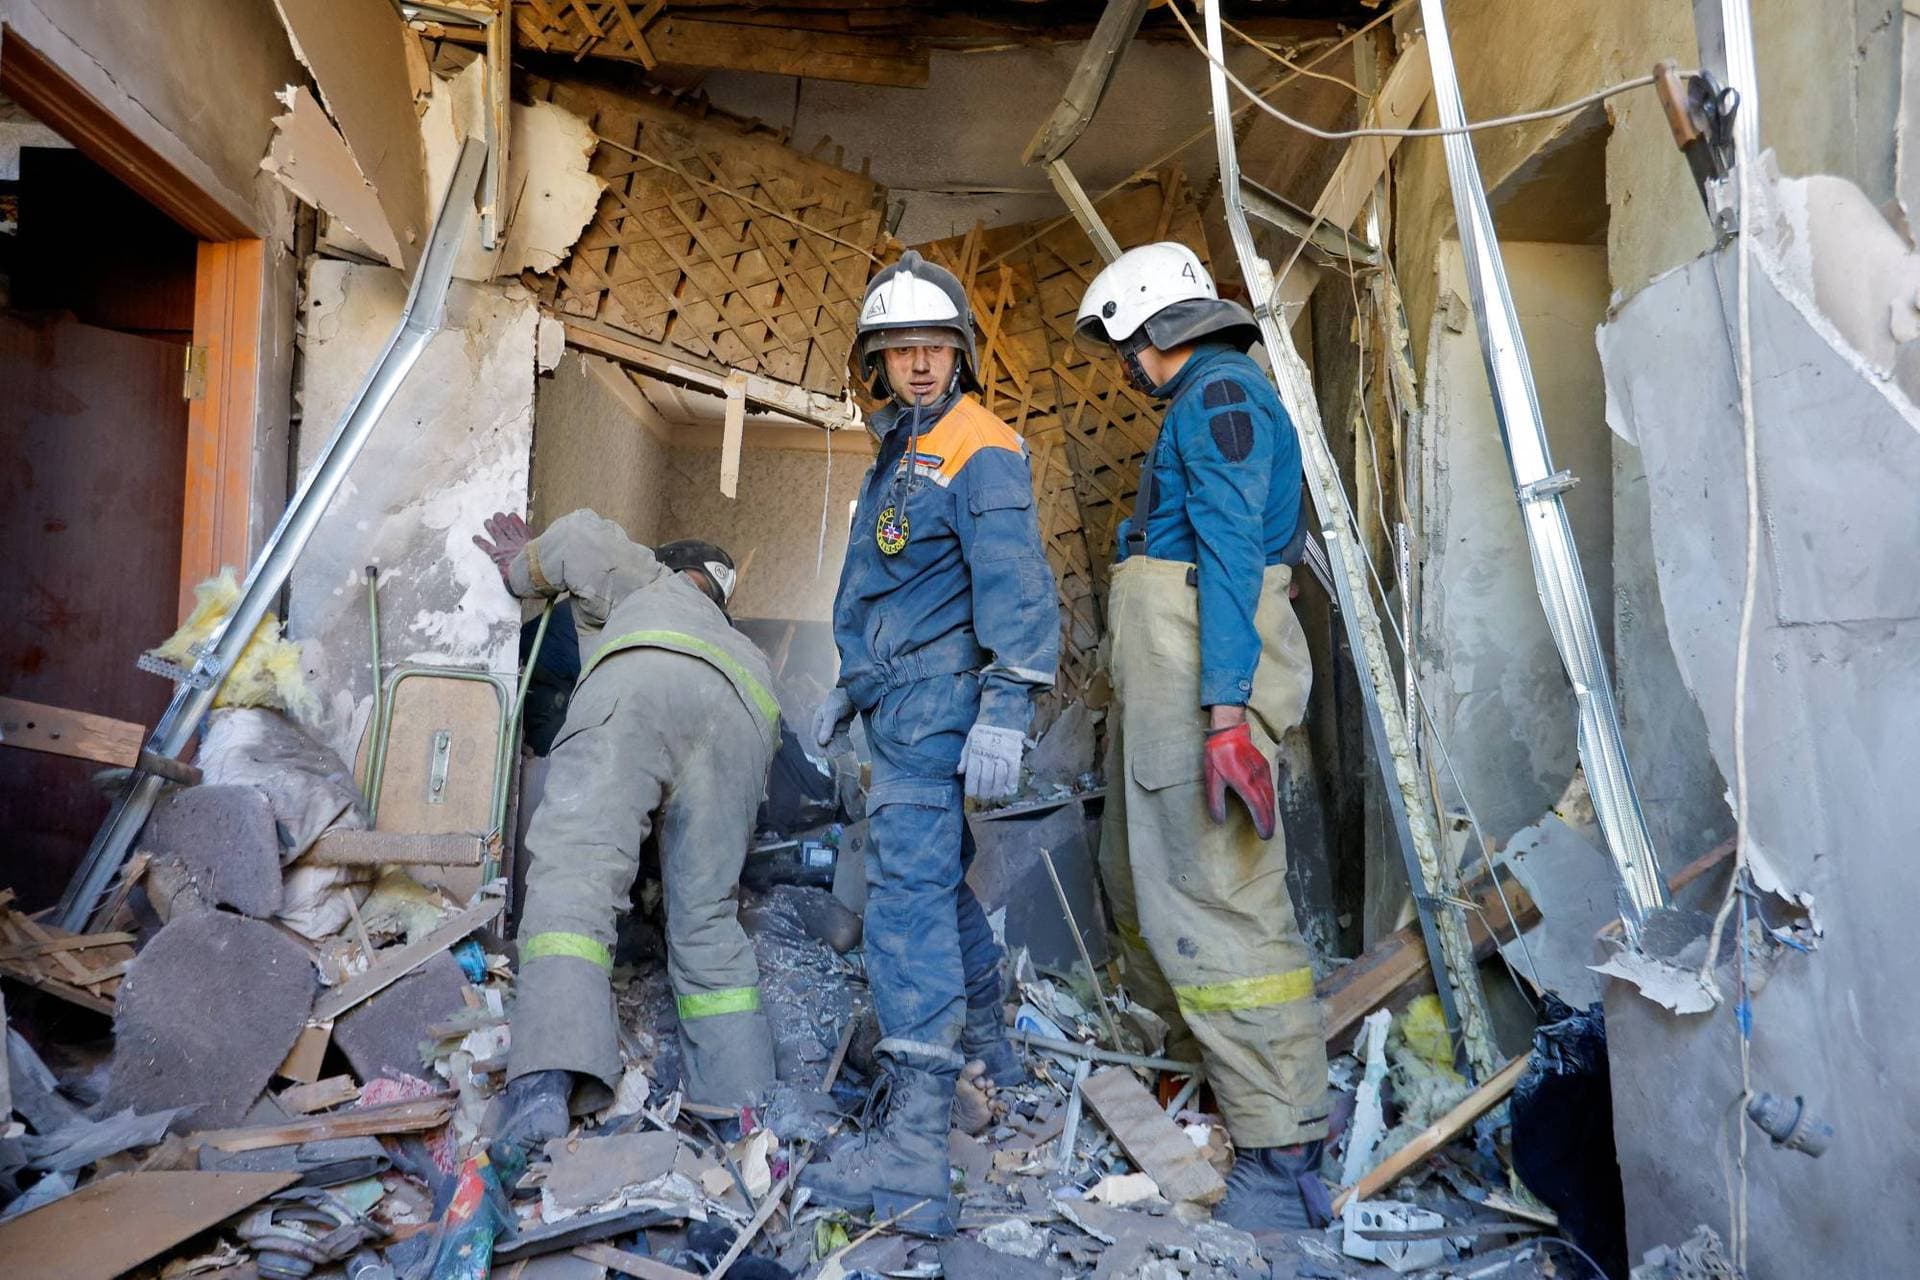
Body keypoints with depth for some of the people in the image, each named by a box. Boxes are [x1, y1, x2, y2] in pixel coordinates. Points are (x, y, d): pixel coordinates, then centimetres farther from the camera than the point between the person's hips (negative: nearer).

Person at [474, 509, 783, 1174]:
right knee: (707, 927, 8)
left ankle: (547, 1082, -34)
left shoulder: (650, 582, 40)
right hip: (742, 719, 4)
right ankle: (745, 1113, 2)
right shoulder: (746, 651, 47)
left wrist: (522, 571, 40)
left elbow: (585, 536, 22)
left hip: (638, 688, -4)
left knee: (574, 878, -15)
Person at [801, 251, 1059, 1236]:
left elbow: (1014, 584, -21)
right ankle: (988, 1048, 36)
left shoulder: (980, 450, -11)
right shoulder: (897, 453, 19)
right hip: (901, 701, 10)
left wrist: (1005, 711, -29)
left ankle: (913, 1148, -13)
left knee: (909, 888, -14)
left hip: (936, 697, -10)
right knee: (938, 876, 19)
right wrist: (851, 685, 28)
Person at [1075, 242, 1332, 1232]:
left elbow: (1231, 551, -19)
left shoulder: (1219, 391, -9)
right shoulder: (1204, 399, 22)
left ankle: (1282, 1157, -2)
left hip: (1203, 670, -11)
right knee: (1142, 873, 18)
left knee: (1215, 894, -10)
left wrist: (1225, 711, -26)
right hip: (1162, 673, 11)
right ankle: (1200, 1064, 33)